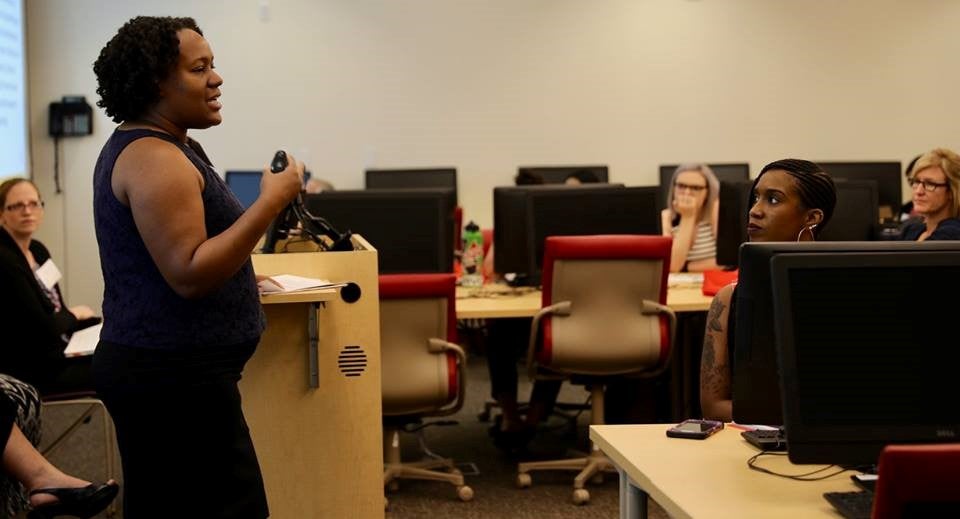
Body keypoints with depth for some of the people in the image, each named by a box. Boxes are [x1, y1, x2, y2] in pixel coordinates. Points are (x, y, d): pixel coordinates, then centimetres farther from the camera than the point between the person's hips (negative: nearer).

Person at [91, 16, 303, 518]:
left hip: (157, 367, 11)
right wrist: (271, 202, -23)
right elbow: (189, 275, -25)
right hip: (173, 376, -11)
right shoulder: (154, 158, -18)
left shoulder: (135, 145, 16)